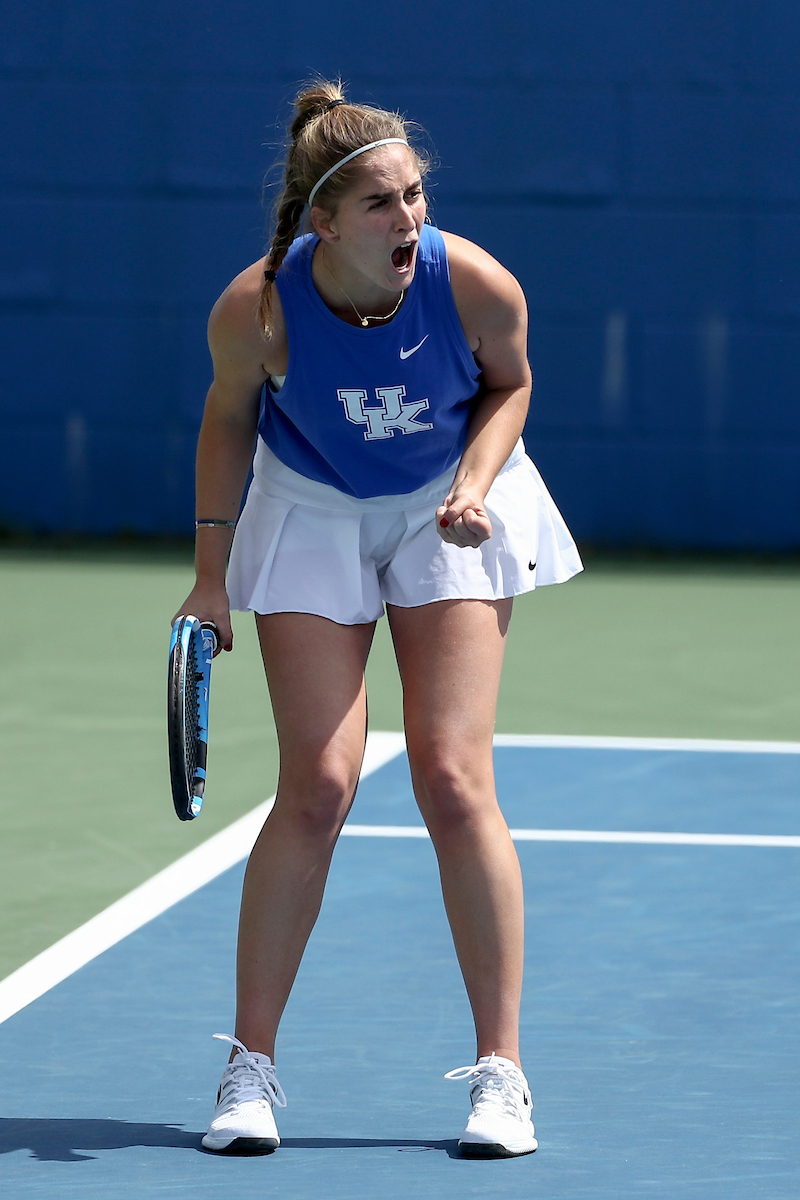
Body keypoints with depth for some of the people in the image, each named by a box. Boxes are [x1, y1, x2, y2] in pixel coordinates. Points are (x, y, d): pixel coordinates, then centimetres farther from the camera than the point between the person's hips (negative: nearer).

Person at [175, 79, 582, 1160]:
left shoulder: (477, 285, -25)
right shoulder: (257, 309, -25)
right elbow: (230, 415, -4)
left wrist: (476, 484, -20)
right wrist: (213, 567, 0)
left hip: (450, 510, 0)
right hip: (312, 513, 0)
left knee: (454, 783, -9)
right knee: (317, 790, -8)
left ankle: (501, 1070, -1)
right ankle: (251, 1064, 6)